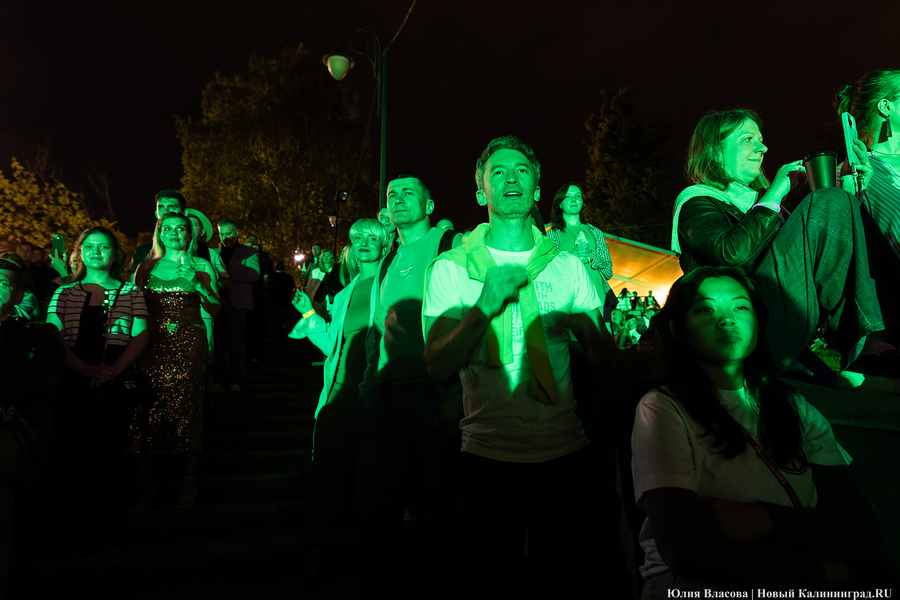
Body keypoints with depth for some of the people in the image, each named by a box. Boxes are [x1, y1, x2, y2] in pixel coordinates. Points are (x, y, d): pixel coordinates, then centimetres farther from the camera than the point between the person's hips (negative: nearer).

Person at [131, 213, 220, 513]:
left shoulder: (201, 266, 8)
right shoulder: (146, 267, 13)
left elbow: (215, 311, 4)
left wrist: (197, 283, -9)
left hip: (189, 343, -2)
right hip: (153, 342, 2)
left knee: (186, 409, -4)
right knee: (148, 409, -2)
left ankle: (189, 485, 7)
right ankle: (146, 484, 11)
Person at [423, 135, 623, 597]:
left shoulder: (568, 264, 4)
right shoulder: (451, 267, -2)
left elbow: (603, 363, 4)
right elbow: (437, 366, -10)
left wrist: (587, 329, -17)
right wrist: (484, 307, -23)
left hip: (565, 454, 2)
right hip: (488, 457, -2)